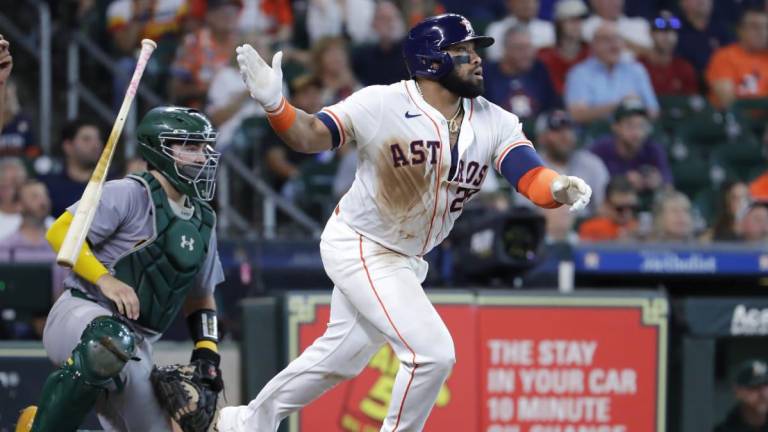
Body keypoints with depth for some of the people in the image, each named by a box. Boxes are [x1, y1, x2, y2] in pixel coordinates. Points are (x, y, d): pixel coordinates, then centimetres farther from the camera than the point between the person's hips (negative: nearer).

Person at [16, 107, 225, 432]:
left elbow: (200, 298, 26)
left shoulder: (203, 222, 18)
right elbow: (60, 232, -11)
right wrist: (104, 279, -21)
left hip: (135, 347, 8)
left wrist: (206, 350, 11)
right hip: (80, 314, -8)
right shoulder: (129, 194, -5)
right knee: (112, 345, -42)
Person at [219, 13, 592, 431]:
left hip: (405, 258, 7)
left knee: (341, 357, 23)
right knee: (432, 352, -18)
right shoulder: (381, 105, -20)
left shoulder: (494, 123, -8)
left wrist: (560, 188, -43)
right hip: (358, 247, -7)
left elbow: (532, 179, -20)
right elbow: (310, 135, -21)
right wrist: (274, 103, -41)